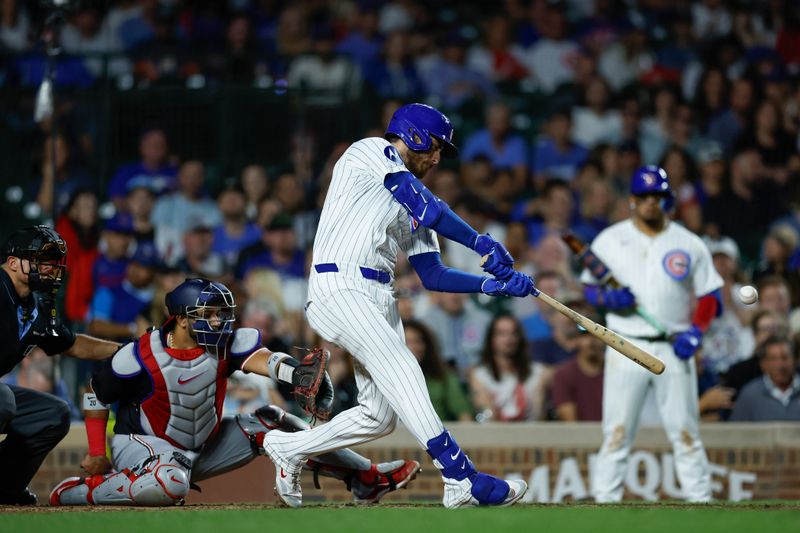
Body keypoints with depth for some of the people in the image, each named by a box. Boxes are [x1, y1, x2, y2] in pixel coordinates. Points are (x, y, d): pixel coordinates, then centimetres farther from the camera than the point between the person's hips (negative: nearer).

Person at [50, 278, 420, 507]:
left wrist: (293, 372, -54)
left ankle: (365, 478, 4)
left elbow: (258, 358, -33)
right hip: (140, 443, -6)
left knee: (269, 422, -2)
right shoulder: (139, 358, -22)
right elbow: (97, 397, -9)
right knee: (170, 484, -40)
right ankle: (78, 492, -20)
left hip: (202, 448, 6)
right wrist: (97, 452, -9)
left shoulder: (226, 345, -12)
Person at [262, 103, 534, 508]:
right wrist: (483, 245, -8)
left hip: (379, 300, 9)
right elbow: (428, 209, -9)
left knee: (380, 416, 3)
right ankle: (461, 479, -34)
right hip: (339, 289, -9)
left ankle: (289, 449, 23)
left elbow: (433, 276, 20)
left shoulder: (413, 207, 26)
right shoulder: (372, 152, 2)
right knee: (403, 370, -24)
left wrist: (495, 285, 8)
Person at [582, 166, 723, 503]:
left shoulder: (689, 244, 7)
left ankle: (701, 500, 3)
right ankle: (604, 501, -3)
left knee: (685, 432, -1)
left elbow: (710, 296, 9)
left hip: (674, 350, 0)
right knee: (616, 432, -5)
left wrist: (695, 332, -7)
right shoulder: (609, 241, 7)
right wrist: (608, 298, -11)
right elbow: (588, 288, 11)